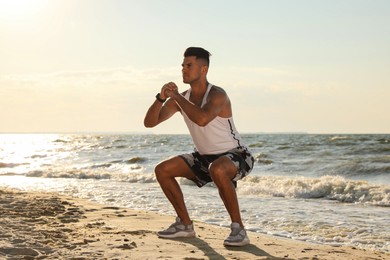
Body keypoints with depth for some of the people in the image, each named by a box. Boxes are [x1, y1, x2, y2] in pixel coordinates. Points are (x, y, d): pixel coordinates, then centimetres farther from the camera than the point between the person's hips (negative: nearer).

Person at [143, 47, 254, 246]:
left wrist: (176, 96, -29)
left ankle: (238, 229, -26)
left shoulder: (217, 95, -22)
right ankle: (185, 225, 11)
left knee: (217, 170, -41)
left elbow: (202, 119, -44)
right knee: (162, 170, 1)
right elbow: (149, 122, -2)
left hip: (235, 155, -8)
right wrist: (162, 97, -20)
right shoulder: (182, 98, -1)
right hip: (205, 157, 8)